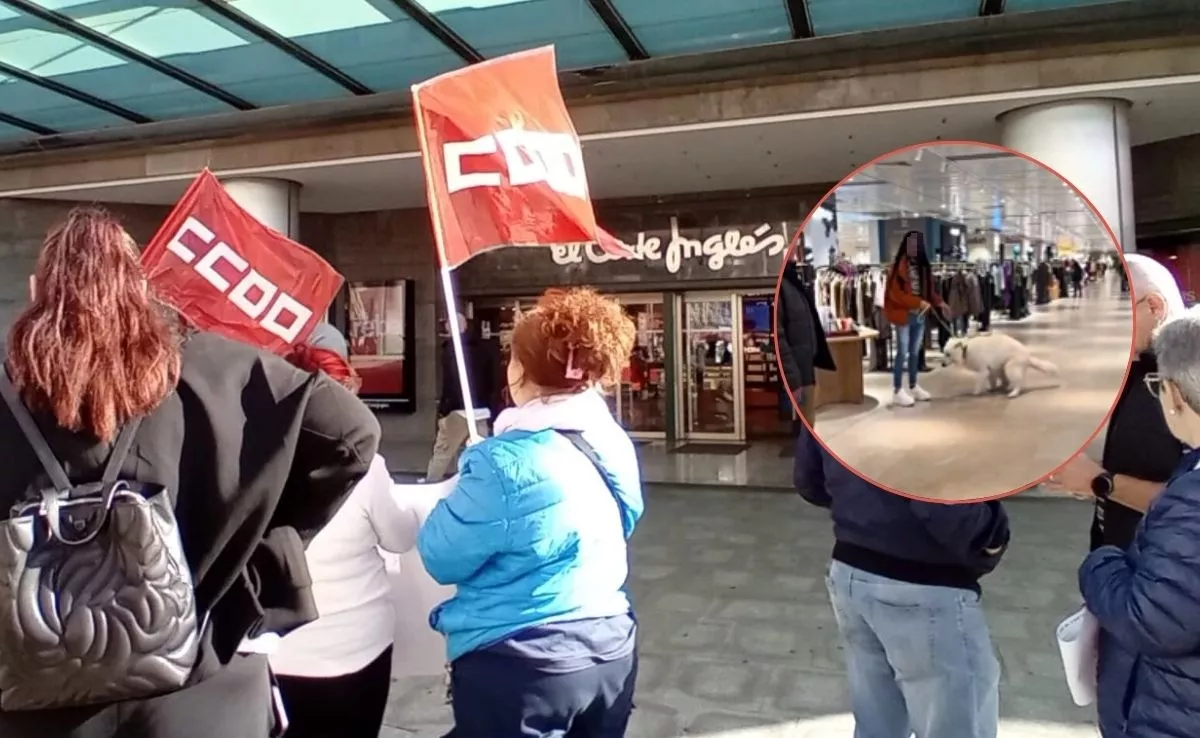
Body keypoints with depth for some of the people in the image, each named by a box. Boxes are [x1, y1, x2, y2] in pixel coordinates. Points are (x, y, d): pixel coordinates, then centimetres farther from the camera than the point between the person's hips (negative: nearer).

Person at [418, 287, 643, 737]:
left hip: (521, 666, -6)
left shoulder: (506, 462, -24)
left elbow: (442, 559, -12)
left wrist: (463, 488, 4)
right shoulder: (615, 442, -3)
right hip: (612, 649, 7)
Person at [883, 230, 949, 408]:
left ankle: (913, 387, 23)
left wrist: (938, 302, -2)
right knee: (902, 353, -5)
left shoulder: (924, 266, 11)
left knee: (915, 352, 13)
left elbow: (929, 289, 15)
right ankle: (897, 391, 1)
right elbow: (896, 293, -16)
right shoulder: (898, 266, -10)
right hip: (903, 315, -6)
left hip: (920, 315, 6)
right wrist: (919, 302, -18)